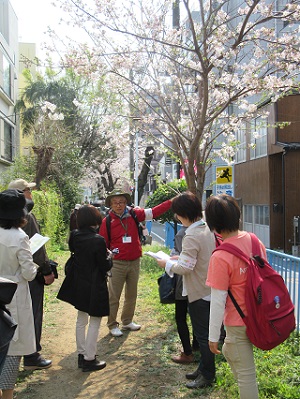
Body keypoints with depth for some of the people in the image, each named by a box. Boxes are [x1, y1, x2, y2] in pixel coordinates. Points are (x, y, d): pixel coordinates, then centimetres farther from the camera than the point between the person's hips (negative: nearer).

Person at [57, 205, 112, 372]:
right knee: (94, 322, 6)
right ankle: (89, 359, 13)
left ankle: (82, 354, 31)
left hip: (79, 284, 7)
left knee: (81, 320, 19)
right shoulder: (98, 240, -23)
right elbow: (105, 266, -18)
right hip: (95, 286, -7)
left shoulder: (75, 236, -4)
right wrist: (109, 257, 3)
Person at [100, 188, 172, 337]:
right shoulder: (107, 221, -9)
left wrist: (172, 201, -9)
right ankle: (112, 325, 20)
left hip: (134, 262, 4)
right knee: (114, 296, 4)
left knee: (131, 295, 17)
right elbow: (103, 244, -4)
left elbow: (154, 212, -3)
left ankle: (127, 321, 34)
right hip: (117, 264, -4)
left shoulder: (134, 214, -2)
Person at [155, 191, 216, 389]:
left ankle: (207, 376, 18)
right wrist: (180, 258, 10)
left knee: (203, 335, 5)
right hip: (209, 289, 9)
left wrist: (167, 264, -7)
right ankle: (205, 368, 34)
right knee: (205, 332, 20)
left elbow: (186, 267, -23)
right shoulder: (208, 229, 4)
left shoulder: (191, 236, -24)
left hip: (199, 293, -9)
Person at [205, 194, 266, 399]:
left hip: (239, 322, -7)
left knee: (246, 374, 9)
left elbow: (218, 301, -19)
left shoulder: (220, 257, -24)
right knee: (229, 352, 32)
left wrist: (213, 337, -7)